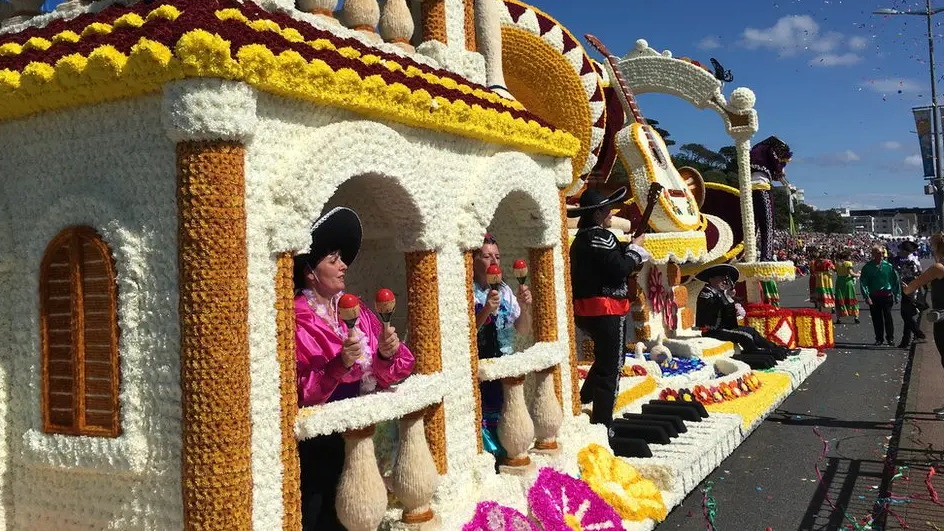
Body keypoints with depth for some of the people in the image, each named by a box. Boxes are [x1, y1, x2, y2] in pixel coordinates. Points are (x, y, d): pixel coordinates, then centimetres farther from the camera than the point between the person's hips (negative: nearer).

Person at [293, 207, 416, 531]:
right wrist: (339, 365, -30)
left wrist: (387, 354, -15)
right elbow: (298, 393, -19)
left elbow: (383, 376, 5)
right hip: (316, 441, -6)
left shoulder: (355, 310, 6)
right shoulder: (296, 320, -13)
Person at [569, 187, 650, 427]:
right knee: (610, 368, -2)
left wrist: (627, 248, 6)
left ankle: (583, 402, 32)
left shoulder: (581, 238, 13)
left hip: (586, 310, 10)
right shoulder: (600, 237, -17)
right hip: (606, 310, -10)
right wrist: (635, 247, -6)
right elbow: (620, 269, -21)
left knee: (607, 357, 28)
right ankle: (602, 423, 2)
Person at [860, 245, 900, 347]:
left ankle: (890, 338, 11)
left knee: (888, 316, -1)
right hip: (874, 296, 0)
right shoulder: (867, 267, -2)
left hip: (887, 295, 0)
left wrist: (896, 295, 3)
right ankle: (879, 339, 19)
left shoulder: (888, 266, 1)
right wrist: (866, 296, -14)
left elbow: (896, 281, 6)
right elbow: (863, 283, -5)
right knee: (876, 318, 7)